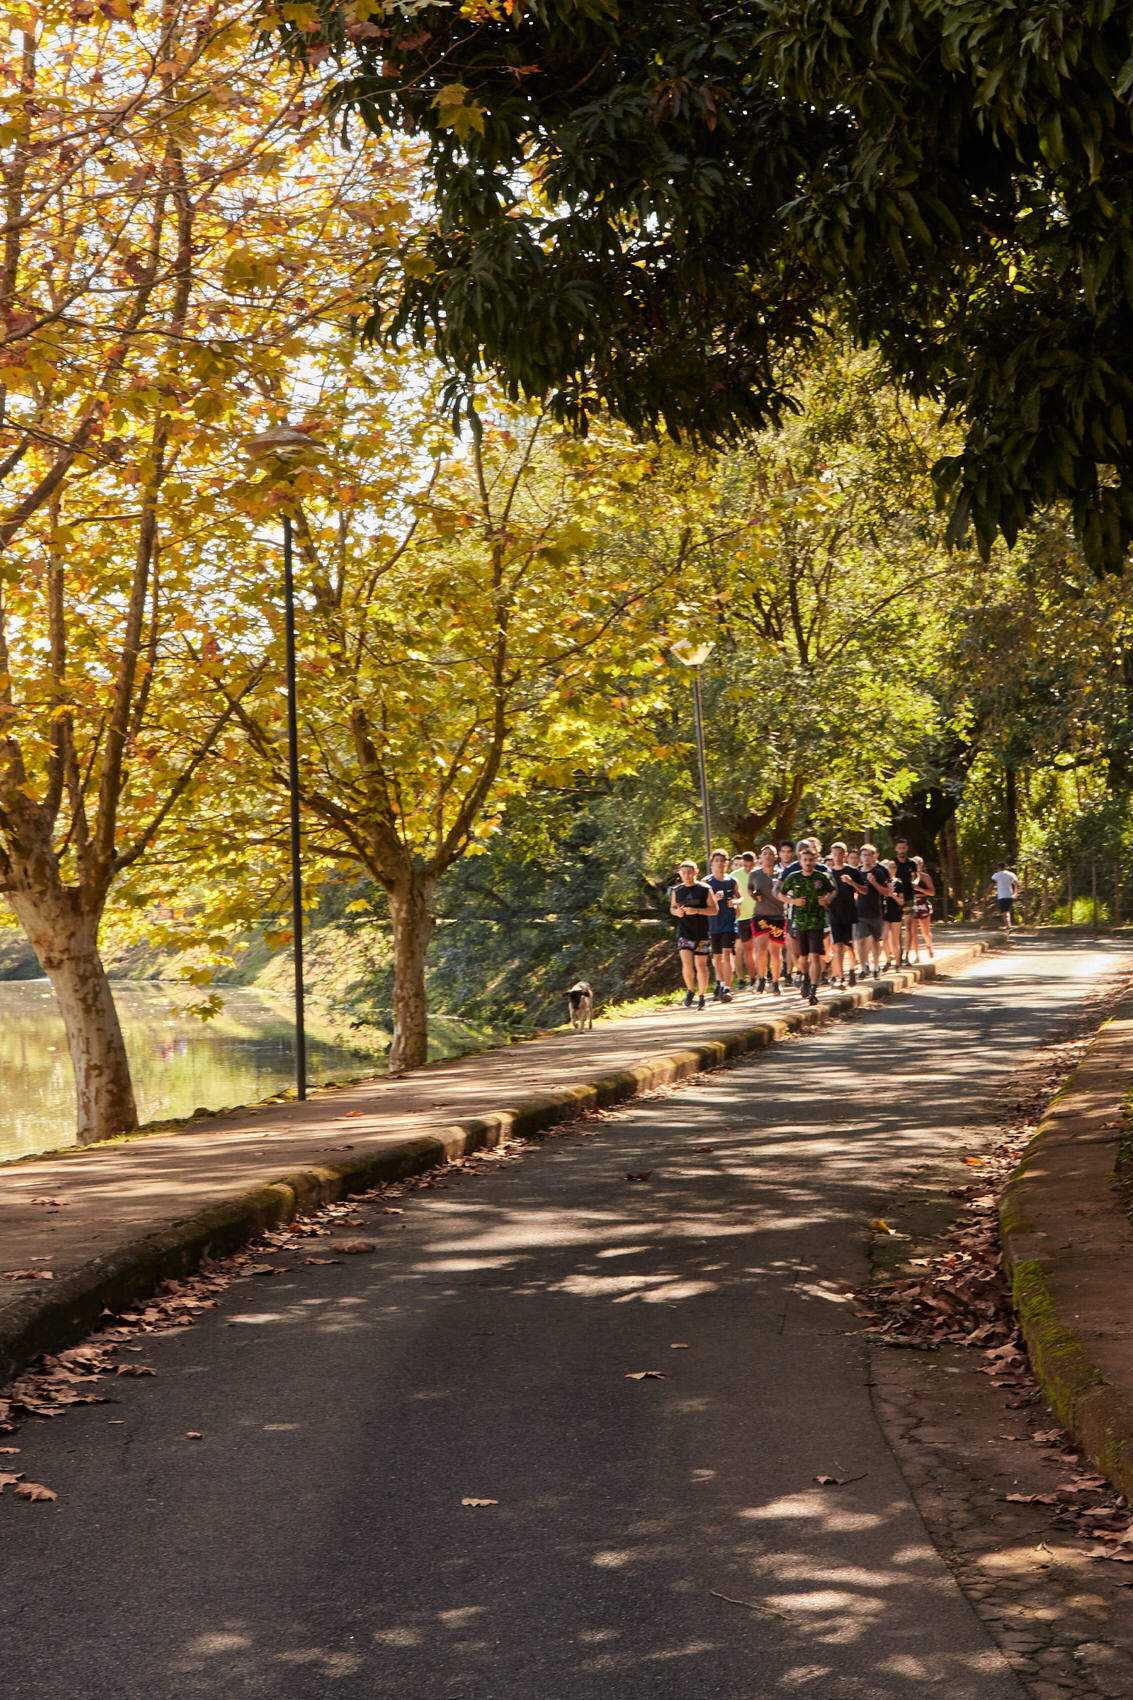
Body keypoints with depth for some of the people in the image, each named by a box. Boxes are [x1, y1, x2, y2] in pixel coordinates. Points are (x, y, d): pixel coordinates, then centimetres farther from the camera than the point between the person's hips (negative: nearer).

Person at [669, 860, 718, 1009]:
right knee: (687, 963, -13)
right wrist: (677, 911, -4)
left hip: (701, 932, -1)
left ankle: (702, 996, 16)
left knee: (701, 965, 2)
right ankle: (690, 990, 11)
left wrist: (696, 910, -18)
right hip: (684, 932, 1)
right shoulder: (677, 890, 8)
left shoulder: (705, 889, -3)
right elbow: (672, 907, 20)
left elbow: (714, 910, -4)